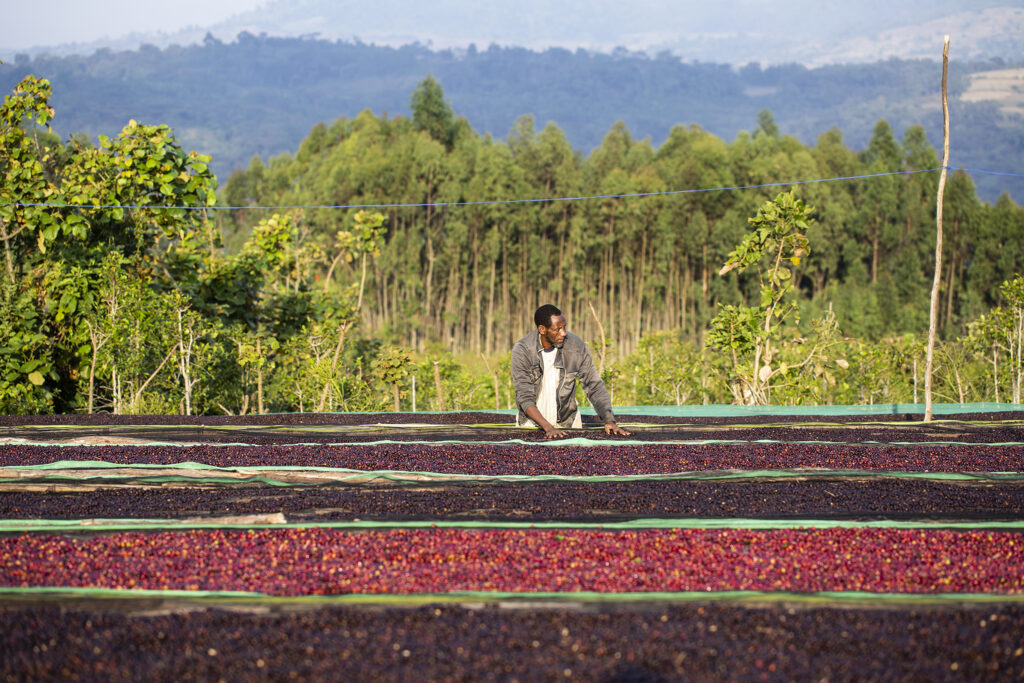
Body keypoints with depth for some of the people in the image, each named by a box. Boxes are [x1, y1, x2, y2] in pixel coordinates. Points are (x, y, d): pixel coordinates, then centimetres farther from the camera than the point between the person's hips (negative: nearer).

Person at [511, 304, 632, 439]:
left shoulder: (576, 346, -10)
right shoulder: (522, 351, -15)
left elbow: (595, 387, -3)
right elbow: (525, 398, -19)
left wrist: (609, 420, -17)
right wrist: (548, 427, -32)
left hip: (566, 421, 1)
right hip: (532, 421, -1)